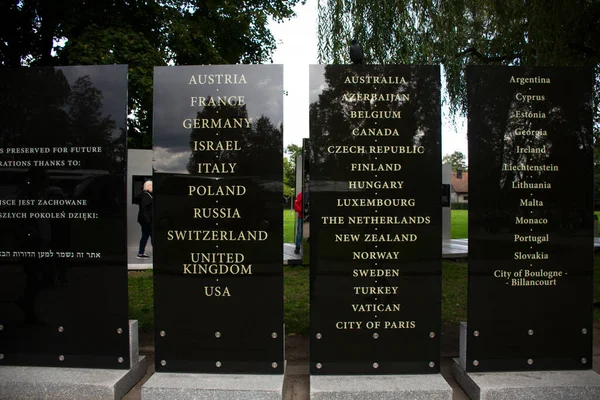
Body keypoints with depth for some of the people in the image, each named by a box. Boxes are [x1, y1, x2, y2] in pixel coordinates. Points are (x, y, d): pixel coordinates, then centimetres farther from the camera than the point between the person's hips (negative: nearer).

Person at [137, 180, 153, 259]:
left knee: (145, 236, 13)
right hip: (146, 220, -10)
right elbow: (143, 208, -21)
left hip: (147, 220, 10)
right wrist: (147, 219, -24)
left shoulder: (148, 195, 16)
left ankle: (140, 254, 18)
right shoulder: (145, 195, -14)